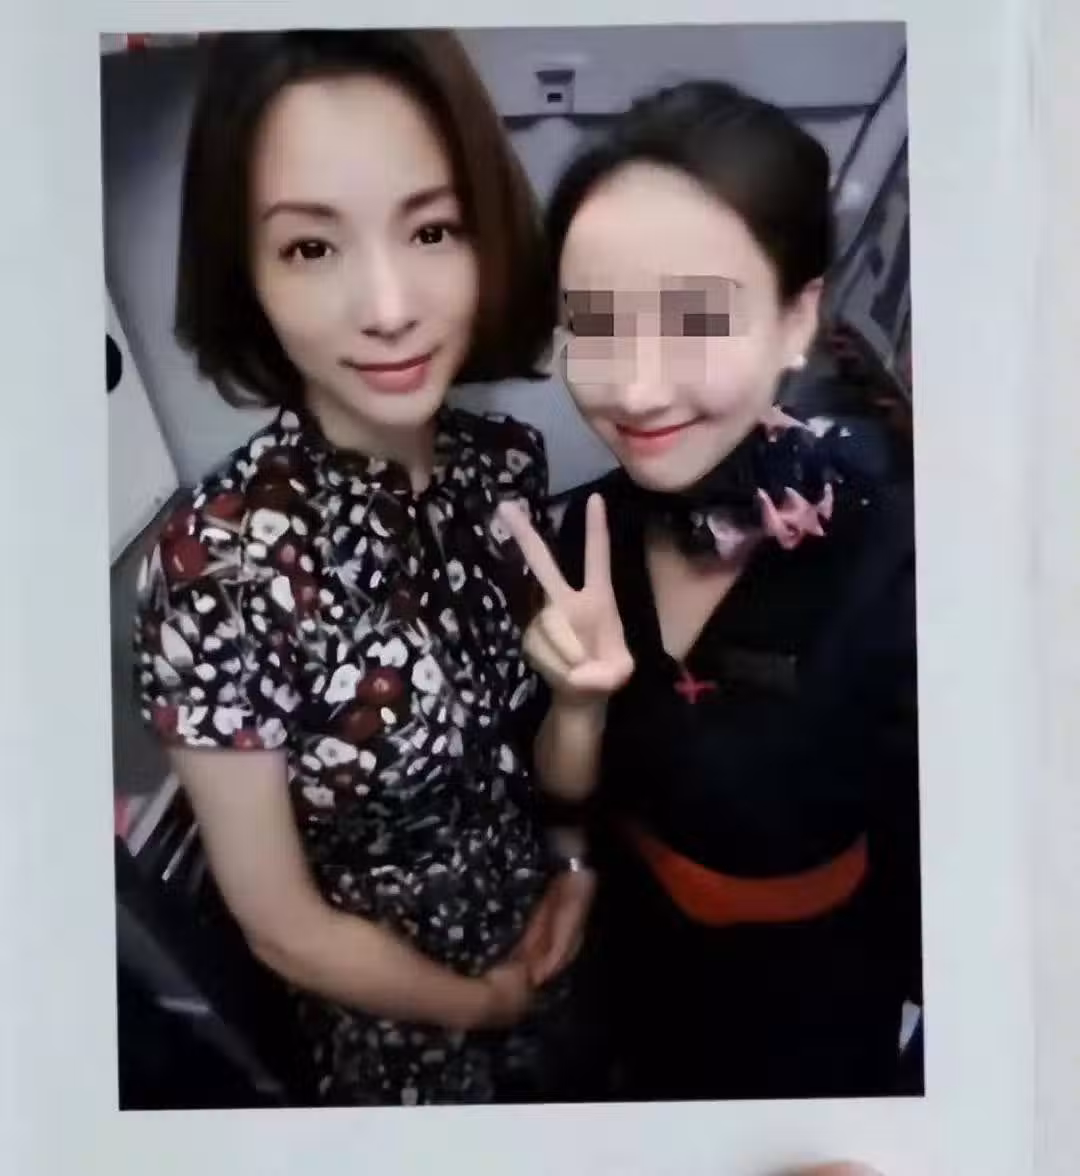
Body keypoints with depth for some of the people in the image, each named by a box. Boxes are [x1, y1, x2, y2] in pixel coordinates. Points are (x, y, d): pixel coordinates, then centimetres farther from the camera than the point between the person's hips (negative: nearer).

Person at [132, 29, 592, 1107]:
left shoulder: (507, 458, -15)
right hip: (407, 1026, -4)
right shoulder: (219, 569, -31)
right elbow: (284, 929, -21)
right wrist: (489, 997, -8)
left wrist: (580, 866, -9)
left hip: (568, 931, 5)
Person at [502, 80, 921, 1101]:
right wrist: (578, 702, -27)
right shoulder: (588, 529, -17)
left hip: (808, 1006, -3)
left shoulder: (899, 574, -31)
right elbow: (568, 795, -7)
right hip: (632, 958, 4)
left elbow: (929, 882, -19)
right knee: (640, 1086, 31)